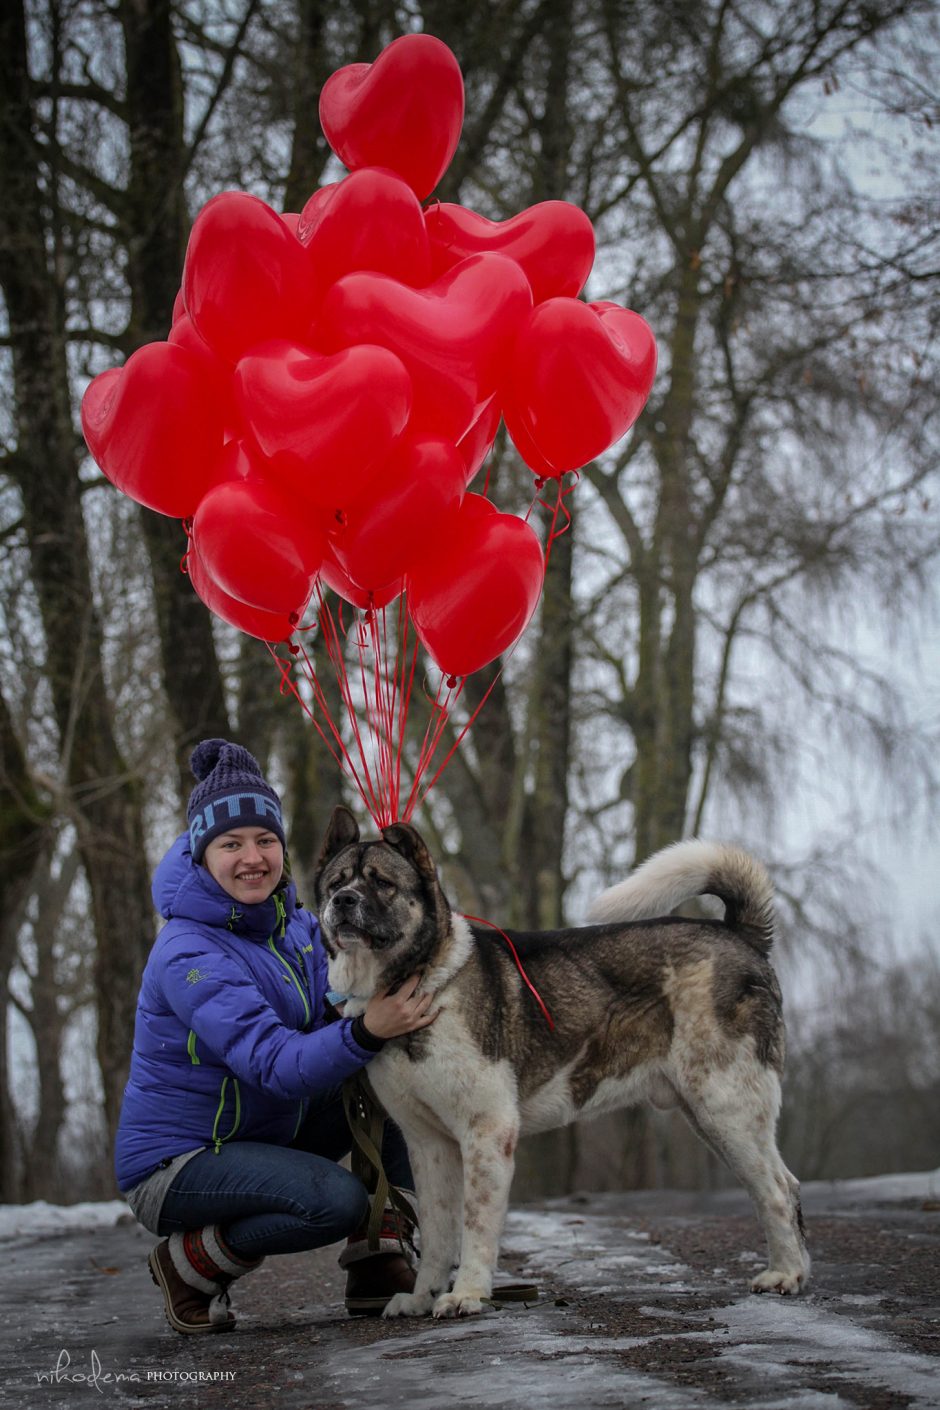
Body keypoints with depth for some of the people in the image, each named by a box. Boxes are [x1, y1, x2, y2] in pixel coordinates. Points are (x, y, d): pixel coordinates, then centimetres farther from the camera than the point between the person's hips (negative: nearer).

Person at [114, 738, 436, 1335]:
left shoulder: (290, 921, 2)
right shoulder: (189, 956, -25)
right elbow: (278, 1068, -33)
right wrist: (366, 1033, -49)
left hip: (266, 1135, 8)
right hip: (173, 1163, -8)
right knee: (338, 1199, -30)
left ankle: (380, 1263, -2)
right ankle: (189, 1265, -6)